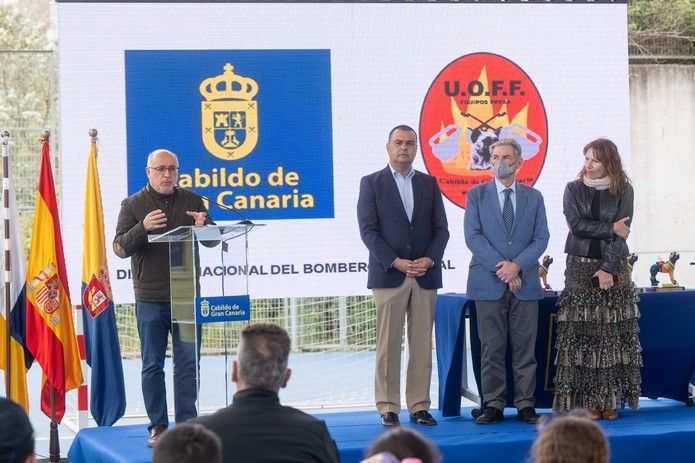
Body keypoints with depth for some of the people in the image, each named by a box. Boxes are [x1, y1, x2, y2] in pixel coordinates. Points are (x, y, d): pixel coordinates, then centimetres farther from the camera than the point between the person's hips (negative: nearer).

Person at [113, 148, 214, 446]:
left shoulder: (192, 201, 9)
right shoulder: (133, 205, 3)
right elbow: (120, 248, -5)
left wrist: (204, 226, -15)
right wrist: (142, 228, -23)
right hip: (150, 298, -1)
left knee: (188, 363, 1)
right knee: (152, 365, 2)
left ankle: (186, 424, 6)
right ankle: (158, 426, 8)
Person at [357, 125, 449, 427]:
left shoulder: (429, 184, 13)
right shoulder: (371, 183, 3)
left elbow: (441, 229, 9)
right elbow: (368, 230, -4)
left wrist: (429, 259, -9)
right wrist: (396, 263, -14)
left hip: (425, 276, 3)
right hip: (388, 275, -3)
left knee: (422, 345, 3)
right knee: (388, 345, -2)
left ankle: (419, 406, 6)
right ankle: (388, 408, 2)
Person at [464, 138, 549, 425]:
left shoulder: (534, 197, 12)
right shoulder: (476, 195, 7)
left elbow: (541, 238, 5)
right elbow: (473, 236, -2)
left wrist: (517, 265, -11)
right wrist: (501, 267, -11)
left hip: (525, 284, 1)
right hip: (488, 283, -1)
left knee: (525, 347, 1)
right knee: (492, 347, -1)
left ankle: (526, 405, 5)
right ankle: (494, 405, 4)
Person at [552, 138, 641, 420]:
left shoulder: (623, 191, 4)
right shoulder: (574, 190, 7)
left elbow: (622, 233, -4)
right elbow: (576, 224, -5)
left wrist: (608, 269, -12)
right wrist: (610, 228, -10)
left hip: (613, 268, 0)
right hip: (580, 267, 0)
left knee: (613, 334, -3)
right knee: (581, 334, -6)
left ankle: (610, 400, 0)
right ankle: (586, 401, -4)